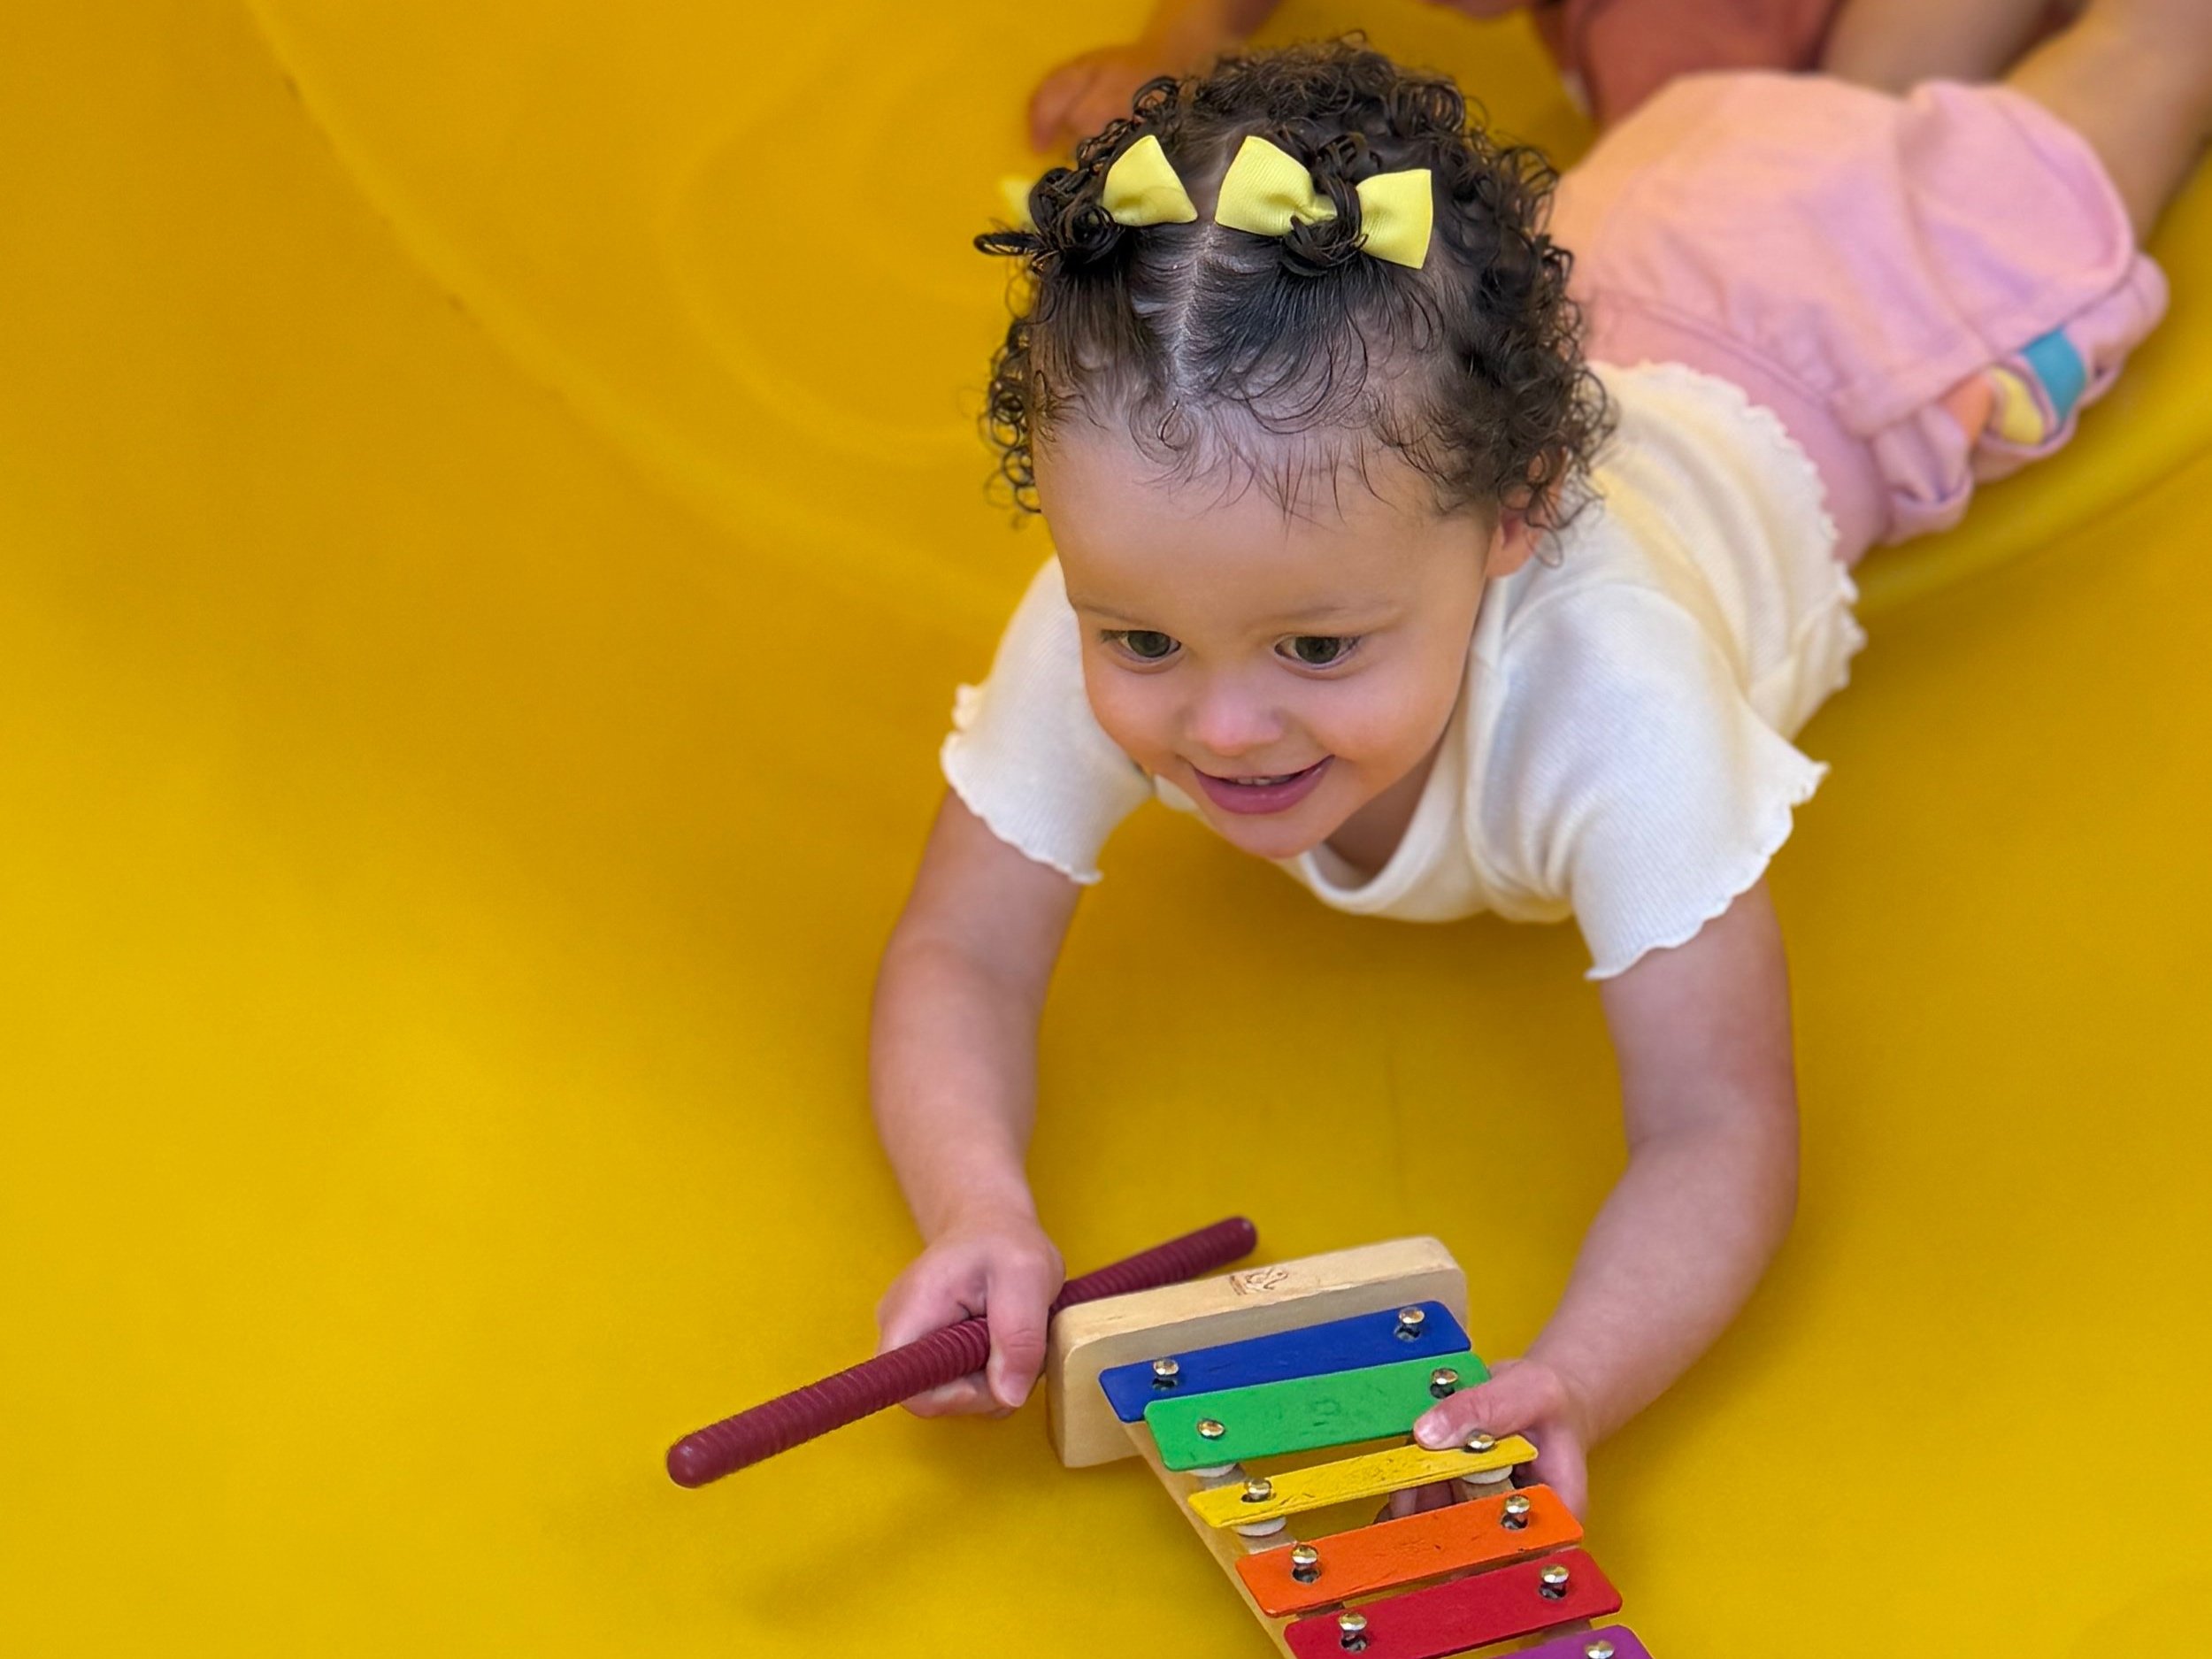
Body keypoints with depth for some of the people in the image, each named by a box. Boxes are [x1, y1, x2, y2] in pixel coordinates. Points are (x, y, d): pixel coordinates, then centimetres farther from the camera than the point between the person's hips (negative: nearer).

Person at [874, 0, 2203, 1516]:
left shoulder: (1609, 698, -52)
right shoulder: (1113, 620, -42)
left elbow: (1716, 1128, -49)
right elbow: (961, 961, -33)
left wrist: (1571, 1384, -68)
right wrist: (976, 1208, -54)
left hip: (1768, 410, -2)